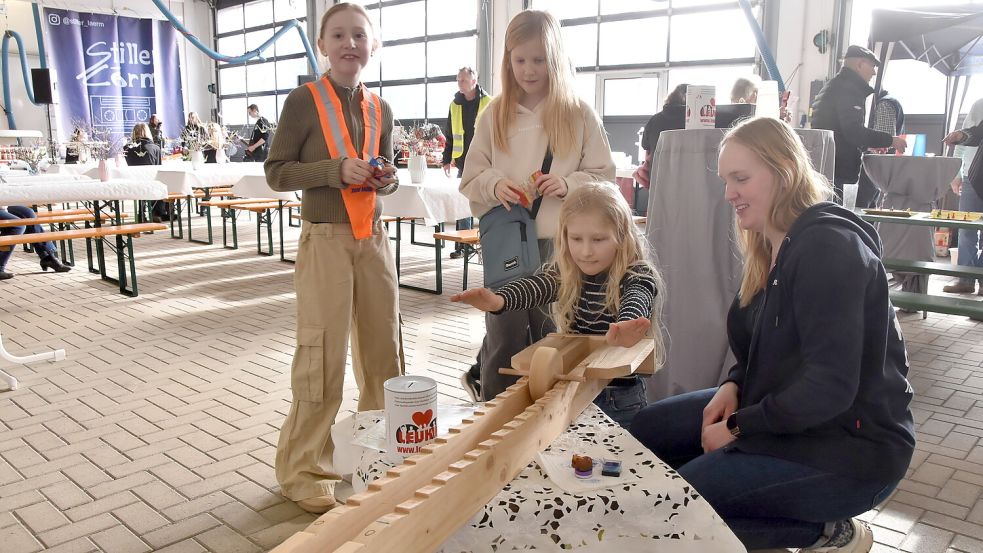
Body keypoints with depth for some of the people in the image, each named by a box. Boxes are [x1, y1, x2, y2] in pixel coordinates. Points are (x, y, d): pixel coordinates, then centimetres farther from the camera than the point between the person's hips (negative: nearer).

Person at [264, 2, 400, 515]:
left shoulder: (380, 110, 11)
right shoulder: (304, 100, -5)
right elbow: (276, 172, -7)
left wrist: (387, 180, -2)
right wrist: (337, 170, -20)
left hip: (373, 238, 6)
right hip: (325, 239, -5)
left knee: (383, 349, 11)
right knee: (323, 356, -2)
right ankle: (302, 468, 15)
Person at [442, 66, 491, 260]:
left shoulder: (488, 103, -2)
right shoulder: (455, 105, 9)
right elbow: (449, 135, 14)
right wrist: (447, 160, 9)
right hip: (463, 162, 4)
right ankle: (462, 245, 12)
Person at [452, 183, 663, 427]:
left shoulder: (638, 277, -13)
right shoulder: (564, 274, -2)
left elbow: (636, 303, -34)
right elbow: (532, 286, -21)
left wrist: (626, 327, -59)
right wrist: (498, 300, -44)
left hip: (620, 398, -3)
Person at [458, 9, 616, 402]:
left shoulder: (579, 114, 0)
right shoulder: (495, 115, 5)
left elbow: (605, 178, 3)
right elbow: (470, 180, 7)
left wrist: (569, 184, -16)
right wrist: (495, 184, -14)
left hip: (560, 244, -1)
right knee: (504, 343, 9)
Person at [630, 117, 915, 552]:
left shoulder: (828, 247, -22)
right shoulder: (773, 246, 8)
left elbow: (831, 385, -26)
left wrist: (738, 427, -17)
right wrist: (733, 386, -2)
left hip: (851, 445, -10)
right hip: (787, 410, 10)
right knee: (647, 430, 7)